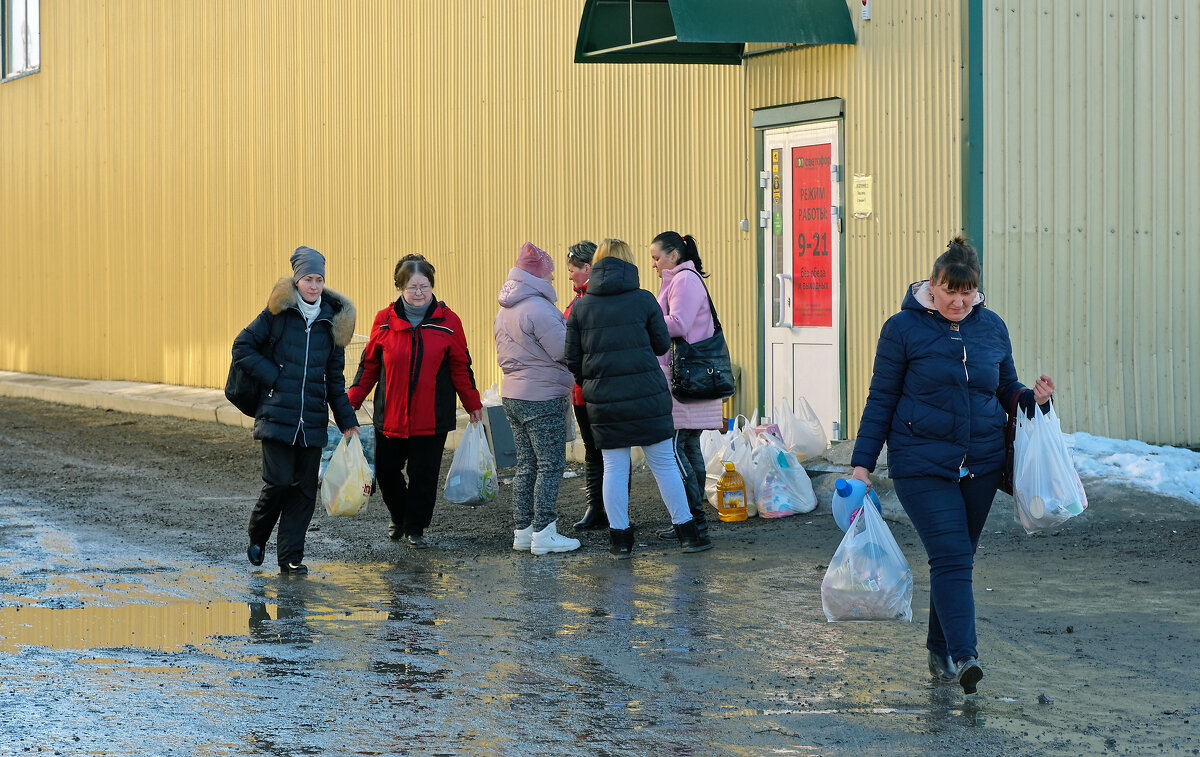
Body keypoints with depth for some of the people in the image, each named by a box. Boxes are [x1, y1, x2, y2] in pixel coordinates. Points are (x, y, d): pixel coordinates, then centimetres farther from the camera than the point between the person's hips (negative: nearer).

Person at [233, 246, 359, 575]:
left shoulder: (331, 320, 12)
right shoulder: (277, 313, 1)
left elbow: (335, 377, 18)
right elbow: (243, 347, 3)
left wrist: (347, 421, 13)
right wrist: (272, 376, -7)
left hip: (313, 420, 4)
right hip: (277, 414, -4)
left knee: (305, 488, 1)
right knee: (279, 481, -10)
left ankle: (291, 557, 8)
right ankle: (257, 536, 17)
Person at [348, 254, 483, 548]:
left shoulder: (447, 321, -1)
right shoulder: (385, 320, 0)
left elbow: (461, 367, 7)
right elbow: (369, 364, 8)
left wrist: (473, 404, 10)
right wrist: (352, 401, 6)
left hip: (432, 417, -1)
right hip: (389, 414, 1)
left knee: (423, 474, 1)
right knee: (386, 470, 6)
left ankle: (415, 528, 17)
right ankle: (398, 516, 33)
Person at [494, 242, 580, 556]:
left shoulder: (505, 310, 12)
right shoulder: (538, 309, -18)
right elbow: (564, 351, -16)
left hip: (513, 395, 9)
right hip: (542, 398, -9)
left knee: (526, 465, 13)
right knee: (551, 465, -3)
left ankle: (523, 531, 14)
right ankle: (543, 533, -4)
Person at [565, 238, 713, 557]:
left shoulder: (580, 307, 1)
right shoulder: (643, 300, -5)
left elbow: (572, 360, 3)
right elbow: (663, 344, 4)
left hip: (602, 400, 2)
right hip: (647, 395, -2)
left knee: (614, 468, 9)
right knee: (664, 463, 7)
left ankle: (620, 538, 11)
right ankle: (687, 533, 12)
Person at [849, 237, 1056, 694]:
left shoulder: (992, 327, 8)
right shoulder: (903, 328, -4)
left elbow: (1005, 388, 19)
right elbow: (881, 399, 0)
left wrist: (1032, 398, -4)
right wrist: (862, 463, -3)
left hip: (981, 466, 4)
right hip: (922, 464, -4)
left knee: (959, 558, 10)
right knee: (951, 557, -15)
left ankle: (940, 651, 22)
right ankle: (962, 656, -21)